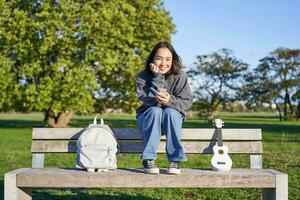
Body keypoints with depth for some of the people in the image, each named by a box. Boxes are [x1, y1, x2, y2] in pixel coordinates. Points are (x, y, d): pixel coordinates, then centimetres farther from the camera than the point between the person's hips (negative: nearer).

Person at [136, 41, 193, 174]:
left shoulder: (179, 76, -11)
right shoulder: (143, 77, -12)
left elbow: (187, 102, -16)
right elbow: (148, 100, -25)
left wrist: (170, 101, -36)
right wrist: (157, 77, -29)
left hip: (173, 118, 0)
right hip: (148, 119, 0)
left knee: (169, 112, -33)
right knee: (155, 110, -33)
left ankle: (175, 159, -24)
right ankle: (148, 159, -28)